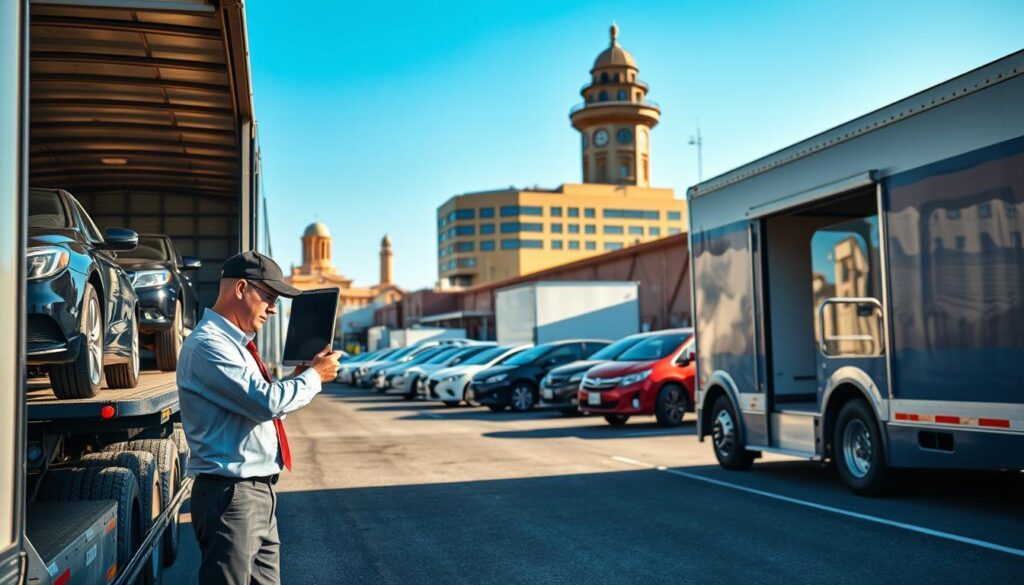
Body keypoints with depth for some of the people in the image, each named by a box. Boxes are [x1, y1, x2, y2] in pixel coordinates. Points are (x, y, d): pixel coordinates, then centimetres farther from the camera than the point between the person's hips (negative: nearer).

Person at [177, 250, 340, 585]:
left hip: (259, 492, 10)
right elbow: (268, 402, -23)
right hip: (230, 494, -10)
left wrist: (297, 378, 7)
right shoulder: (207, 345, -17)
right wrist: (314, 376, -8)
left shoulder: (235, 343, 16)